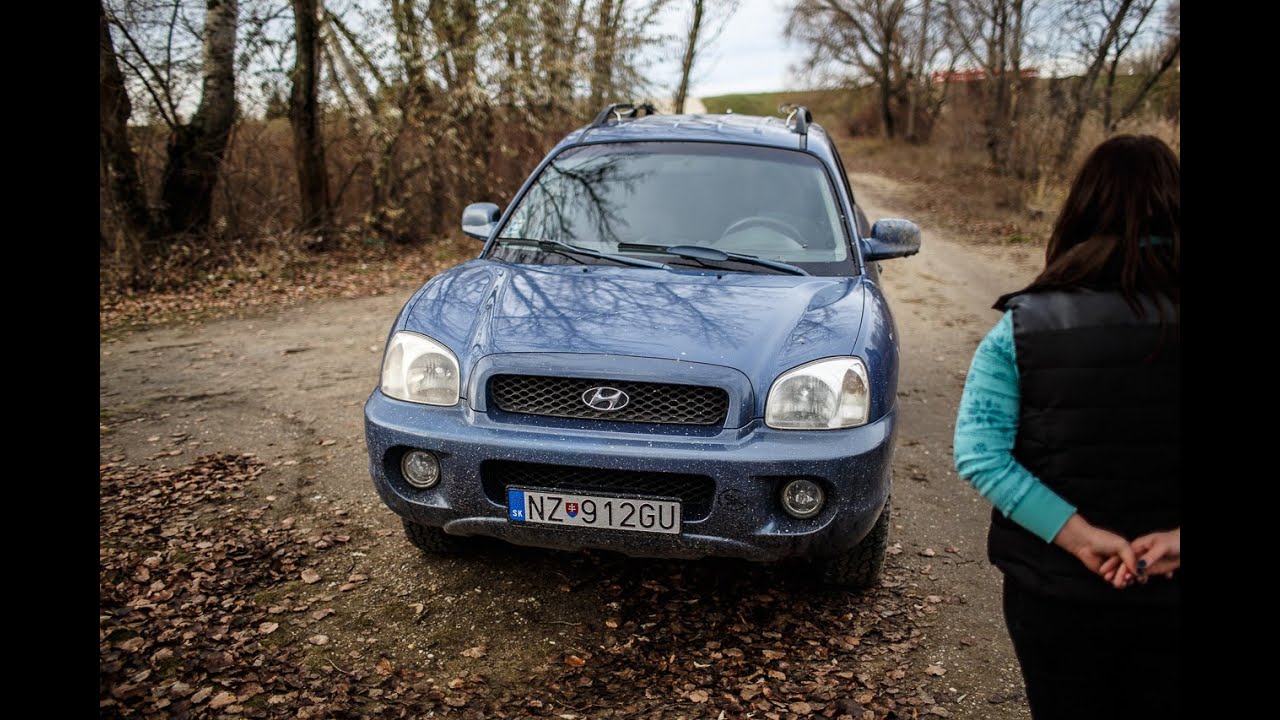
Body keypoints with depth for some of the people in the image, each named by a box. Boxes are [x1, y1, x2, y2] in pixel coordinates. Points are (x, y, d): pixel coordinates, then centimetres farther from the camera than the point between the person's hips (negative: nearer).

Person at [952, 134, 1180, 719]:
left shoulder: (1022, 328, -11)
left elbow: (978, 453, -18)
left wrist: (1079, 534, -16)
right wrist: (1174, 538, -14)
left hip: (1054, 589, -1)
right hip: (1167, 594, 1)